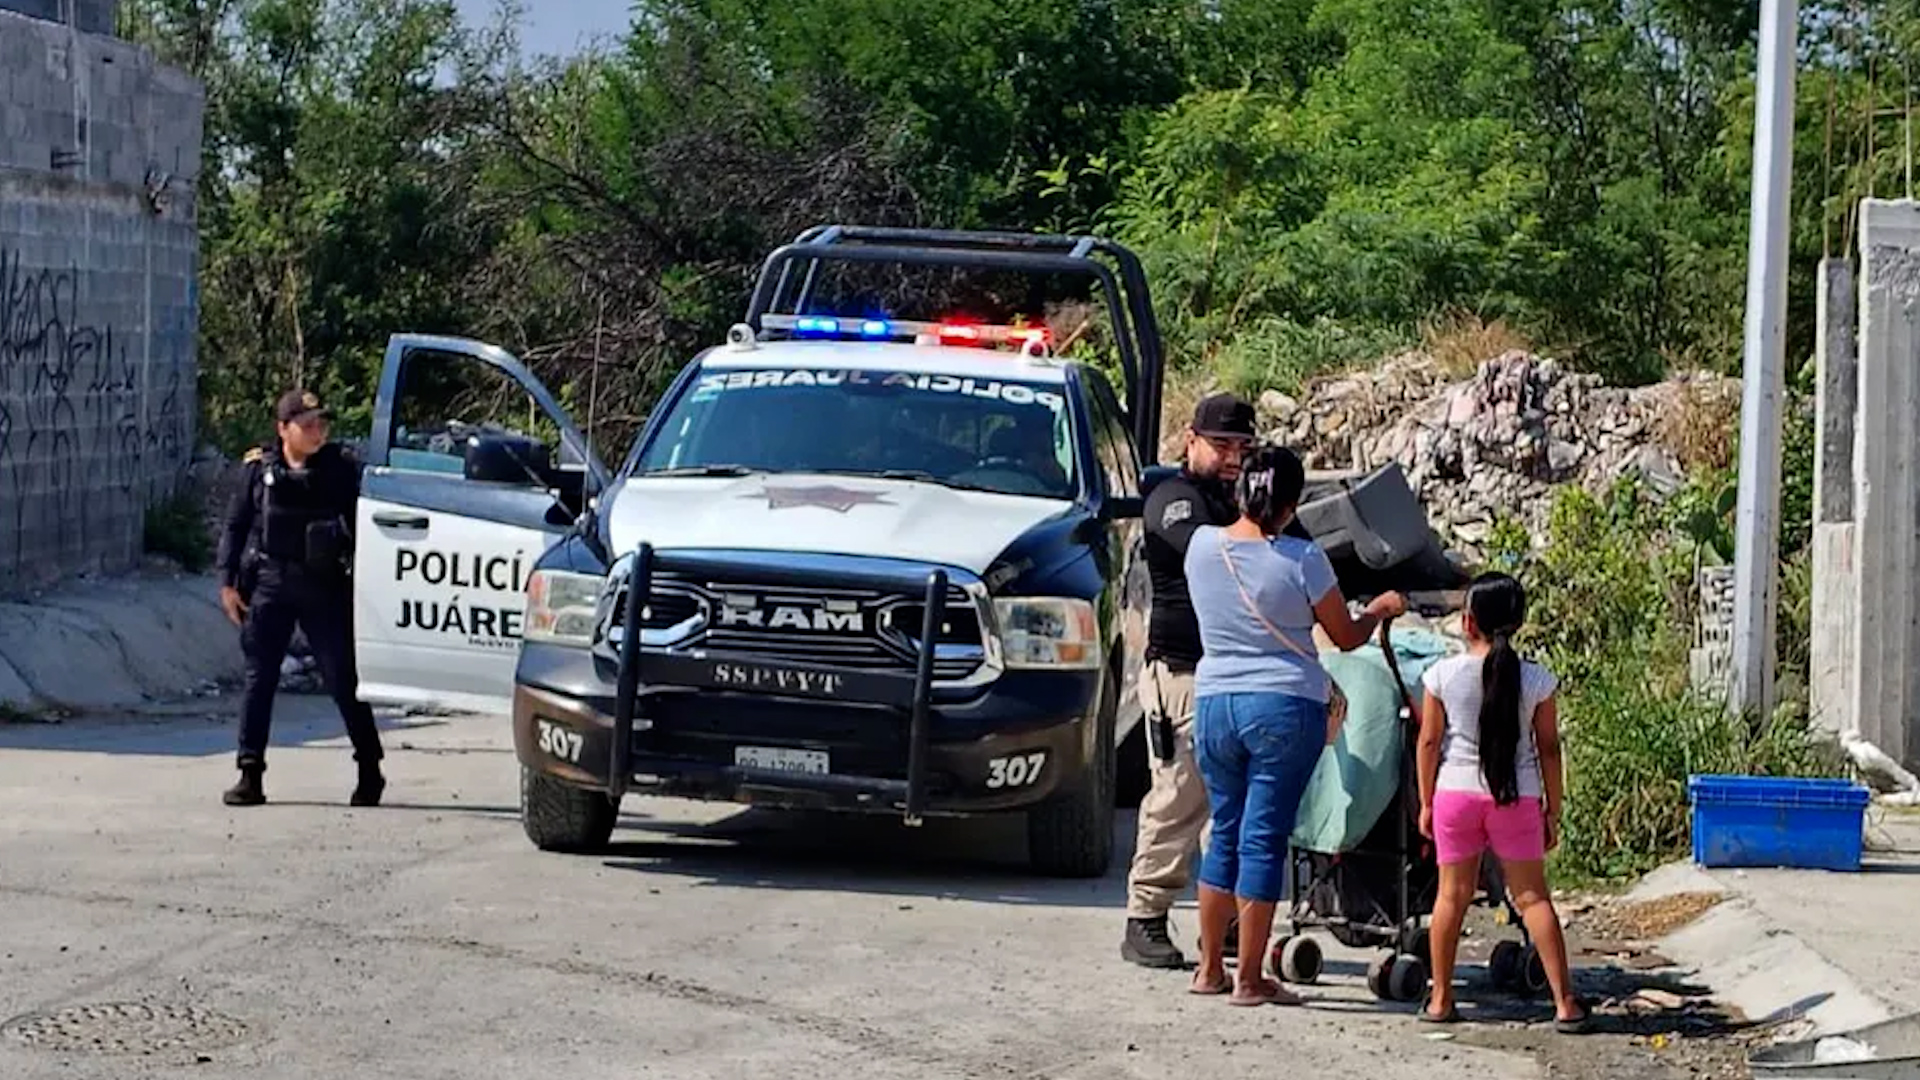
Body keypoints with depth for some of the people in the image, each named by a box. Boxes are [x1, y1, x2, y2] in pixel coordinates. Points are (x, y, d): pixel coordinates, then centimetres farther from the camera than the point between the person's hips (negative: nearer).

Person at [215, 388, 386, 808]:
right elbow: (236, 525, 9)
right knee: (259, 678, 2)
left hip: (325, 586, -1)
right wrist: (228, 580, 3)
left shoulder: (341, 468, 2)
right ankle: (250, 772, 6)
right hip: (268, 583, 1)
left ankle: (370, 769, 11)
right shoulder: (260, 468, 5)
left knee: (342, 678, 1)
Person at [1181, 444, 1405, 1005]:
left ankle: (1210, 968, 21)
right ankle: (1249, 979, 1)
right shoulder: (1301, 559, -11)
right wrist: (1380, 610, 19)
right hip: (1285, 707, -4)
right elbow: (1347, 637, 0)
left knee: (1226, 835, 16)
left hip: (1214, 702, 4)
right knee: (1263, 839, -1)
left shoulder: (1202, 544, 0)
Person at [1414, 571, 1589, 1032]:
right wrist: (1553, 810, 10)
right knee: (1532, 896, 4)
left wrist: (1426, 803, 10)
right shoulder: (1536, 679, -4)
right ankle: (1565, 1002, 1)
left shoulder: (1443, 675, -5)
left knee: (1452, 894, 9)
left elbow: (1429, 741, 0)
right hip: (1517, 797, 0)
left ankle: (1440, 999, 13)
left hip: (1456, 791, 0)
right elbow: (1548, 748, 1)